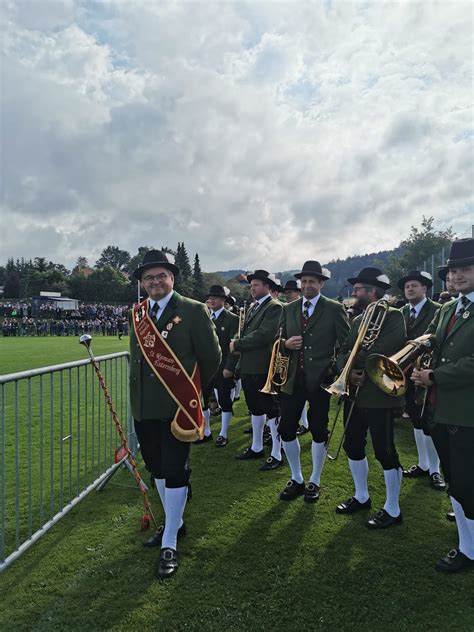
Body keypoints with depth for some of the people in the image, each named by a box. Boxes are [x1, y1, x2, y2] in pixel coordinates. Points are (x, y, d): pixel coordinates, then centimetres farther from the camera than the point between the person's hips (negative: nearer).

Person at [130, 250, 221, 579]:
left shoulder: (193, 311, -10)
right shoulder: (137, 313, 6)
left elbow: (212, 357, -5)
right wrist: (139, 393, 12)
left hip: (176, 407, -6)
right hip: (144, 407, 6)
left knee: (175, 472, 2)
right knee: (157, 468, 18)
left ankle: (170, 544, 17)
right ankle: (174, 523, 40)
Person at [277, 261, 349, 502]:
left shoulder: (334, 309, -3)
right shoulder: (288, 309, 9)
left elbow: (347, 343, -3)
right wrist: (285, 343, -9)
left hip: (320, 379, -3)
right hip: (292, 379, 4)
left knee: (318, 431, 8)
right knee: (286, 429, 5)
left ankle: (314, 482, 27)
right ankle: (296, 479, 26)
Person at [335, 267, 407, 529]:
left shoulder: (393, 316, -10)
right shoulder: (357, 320, 14)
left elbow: (380, 351, -25)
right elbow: (343, 352, 7)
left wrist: (351, 359, -13)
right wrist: (348, 370, -14)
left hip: (379, 395, -8)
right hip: (355, 394, 8)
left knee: (385, 451, 2)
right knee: (353, 446, 15)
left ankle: (392, 509, 19)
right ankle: (361, 496, 35)